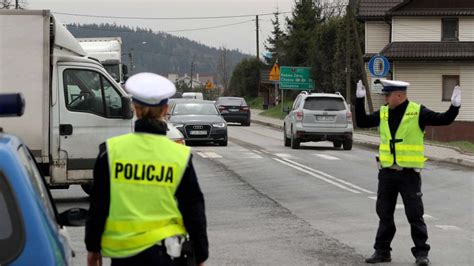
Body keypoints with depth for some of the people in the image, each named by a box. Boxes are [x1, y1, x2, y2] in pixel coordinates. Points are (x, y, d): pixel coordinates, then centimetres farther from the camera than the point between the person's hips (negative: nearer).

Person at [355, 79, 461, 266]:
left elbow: (443, 119, -8)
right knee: (384, 214, 11)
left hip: (409, 173, -5)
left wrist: (455, 107, -24)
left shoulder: (417, 112, -8)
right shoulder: (383, 113, 6)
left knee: (415, 214, -2)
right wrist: (360, 100, 7)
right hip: (387, 172, 5)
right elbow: (362, 122, 12)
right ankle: (382, 251, 21)